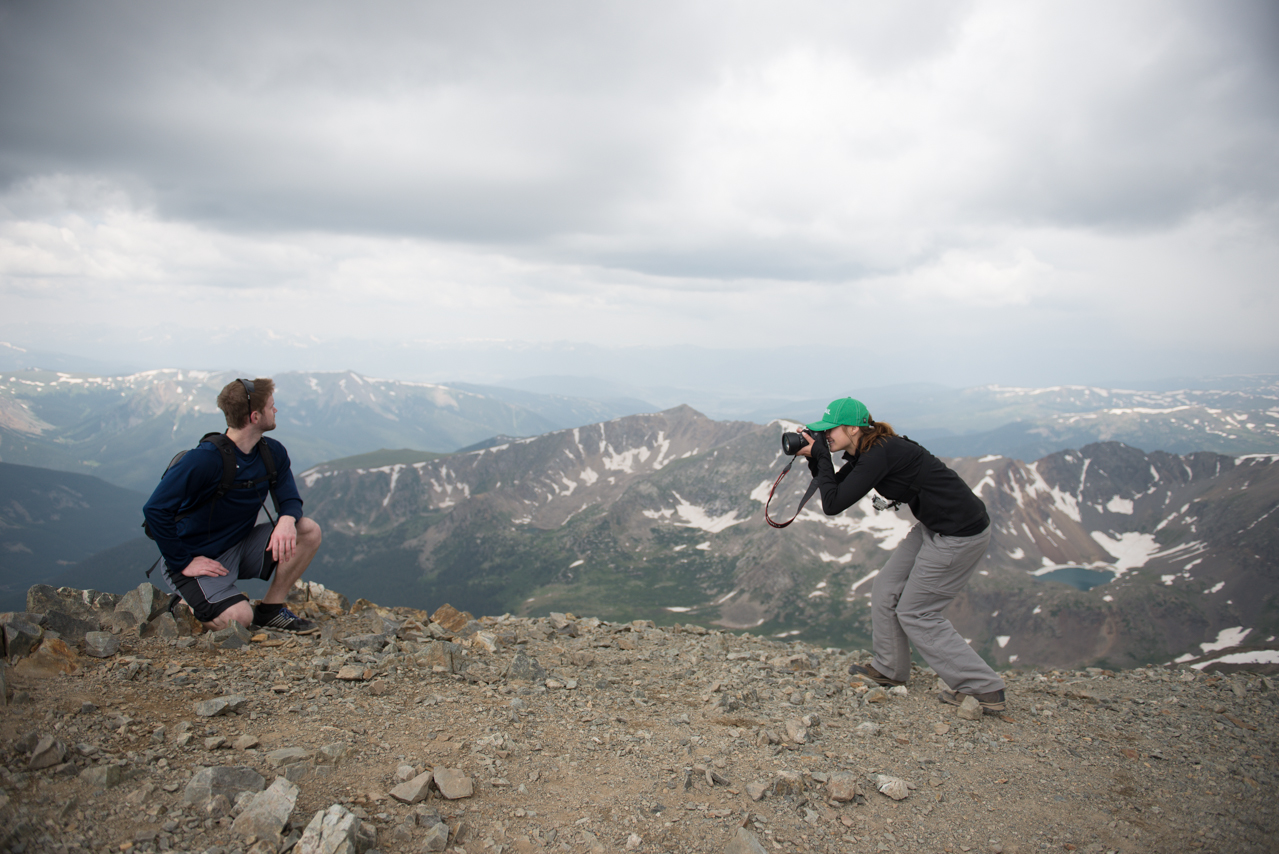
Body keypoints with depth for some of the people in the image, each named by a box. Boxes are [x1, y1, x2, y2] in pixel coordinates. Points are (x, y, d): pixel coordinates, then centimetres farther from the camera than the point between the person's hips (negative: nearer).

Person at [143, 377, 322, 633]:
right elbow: (155, 510, -24)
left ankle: (270, 610, -1)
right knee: (239, 618, -27)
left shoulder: (273, 454, -2)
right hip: (198, 557, -6)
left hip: (240, 549, 7)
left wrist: (287, 519, -25)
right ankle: (193, 610, 8)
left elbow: (289, 498, 0)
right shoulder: (204, 460, -23)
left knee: (309, 531, -14)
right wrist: (182, 563, -22)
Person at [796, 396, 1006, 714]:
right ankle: (889, 670, 31)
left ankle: (985, 690, 10)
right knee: (886, 592, 14)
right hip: (935, 527, 10)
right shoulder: (865, 451, 5)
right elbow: (834, 487, 15)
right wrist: (814, 458, 1)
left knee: (915, 613, 1)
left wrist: (821, 456, -14)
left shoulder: (880, 454, -23)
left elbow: (833, 504, -23)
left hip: (960, 534, -10)